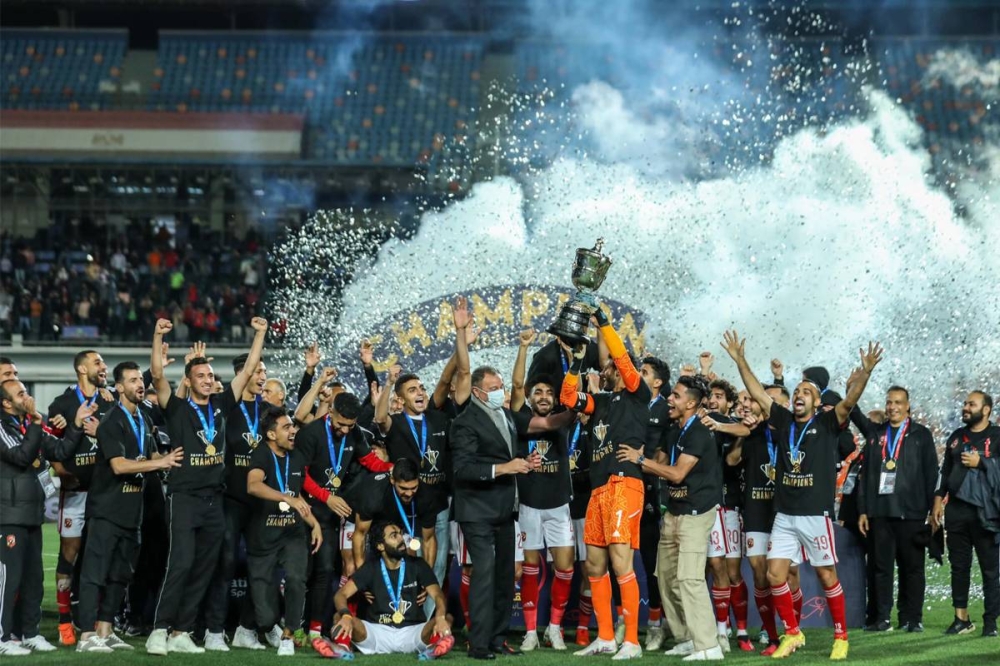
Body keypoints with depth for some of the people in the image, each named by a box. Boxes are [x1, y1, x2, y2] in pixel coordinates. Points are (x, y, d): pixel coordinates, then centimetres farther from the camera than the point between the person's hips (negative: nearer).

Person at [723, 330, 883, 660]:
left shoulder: (827, 423, -3)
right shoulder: (784, 421, 8)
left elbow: (849, 401, -18)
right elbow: (757, 394, 9)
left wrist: (865, 373, -34)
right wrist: (740, 360, 4)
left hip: (816, 515, -5)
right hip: (784, 515, 5)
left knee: (827, 575, 1)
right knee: (775, 574, 0)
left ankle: (841, 636, 12)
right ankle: (792, 634, 13)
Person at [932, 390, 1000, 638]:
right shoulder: (956, 437, 17)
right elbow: (945, 471, 19)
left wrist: (979, 463, -12)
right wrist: (937, 502, 12)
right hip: (957, 512, 5)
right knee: (959, 566, 7)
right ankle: (962, 618, 14)